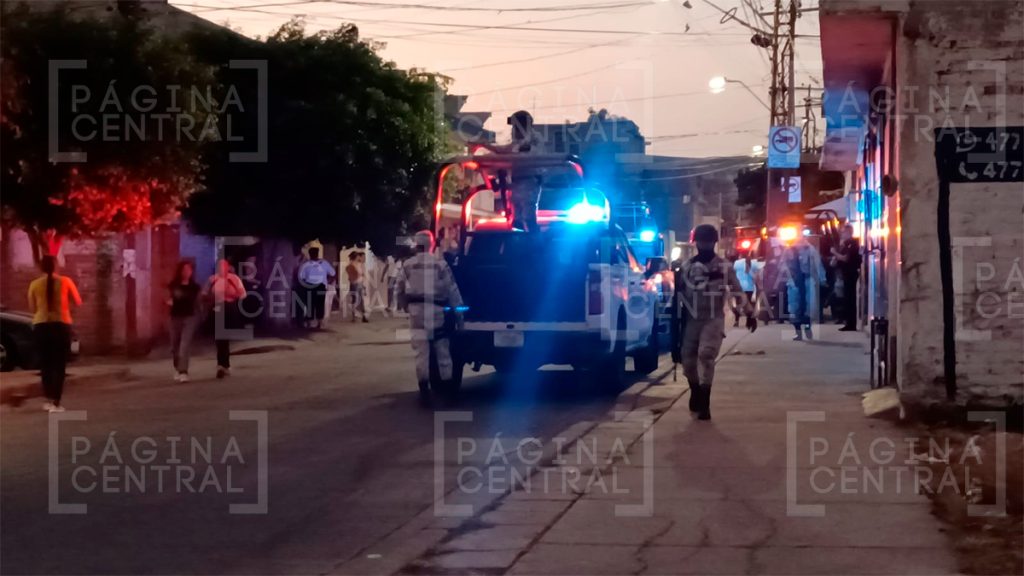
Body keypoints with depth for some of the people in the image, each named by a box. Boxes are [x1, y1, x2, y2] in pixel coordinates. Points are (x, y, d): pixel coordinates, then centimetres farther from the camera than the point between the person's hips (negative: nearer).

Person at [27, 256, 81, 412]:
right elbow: (78, 302, 7)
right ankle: (55, 402, -5)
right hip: (61, 325, -1)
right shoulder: (65, 281, -2)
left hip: (41, 326, 1)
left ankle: (49, 400, 18)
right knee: (59, 364, 1)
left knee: (45, 363, 14)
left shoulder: (35, 285, 0)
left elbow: (32, 308, 7)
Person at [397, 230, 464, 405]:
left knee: (421, 352, 1)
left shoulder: (408, 265, 3)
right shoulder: (440, 264, -2)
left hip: (417, 311, 0)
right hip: (437, 311, 0)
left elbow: (401, 291, 9)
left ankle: (424, 390, -5)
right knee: (443, 352, 10)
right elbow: (452, 290, 0)